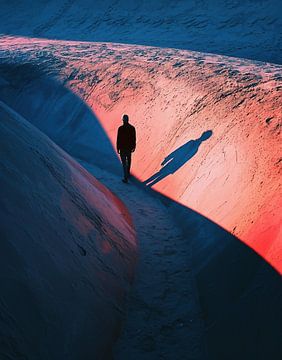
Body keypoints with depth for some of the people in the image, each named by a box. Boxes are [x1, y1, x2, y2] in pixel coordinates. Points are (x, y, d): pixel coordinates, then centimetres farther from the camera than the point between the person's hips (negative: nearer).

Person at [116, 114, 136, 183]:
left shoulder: (120, 128, -16)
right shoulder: (132, 128, -6)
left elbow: (118, 139, -13)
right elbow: (134, 138, 1)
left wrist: (118, 148, -3)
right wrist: (134, 147, 13)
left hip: (122, 147, -4)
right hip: (129, 147, 4)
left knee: (124, 163, 0)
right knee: (128, 160, 24)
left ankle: (126, 178, -2)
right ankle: (128, 174, 40)